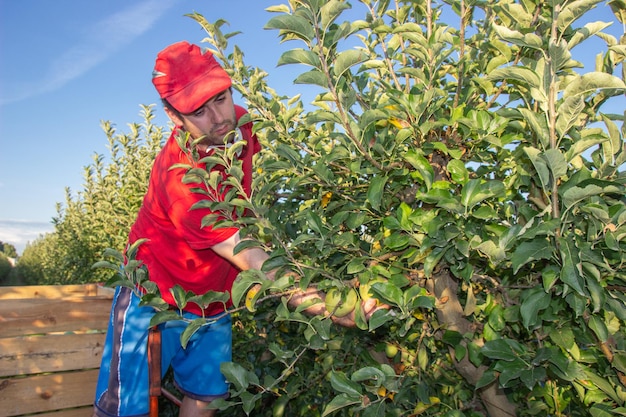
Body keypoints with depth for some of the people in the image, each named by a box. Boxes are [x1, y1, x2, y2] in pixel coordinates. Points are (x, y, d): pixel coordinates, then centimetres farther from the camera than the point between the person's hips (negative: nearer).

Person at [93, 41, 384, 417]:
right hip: (155, 299, -6)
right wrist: (331, 308, -44)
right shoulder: (179, 178, -34)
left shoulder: (239, 125, -12)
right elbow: (248, 259, -37)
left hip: (214, 299, 6)